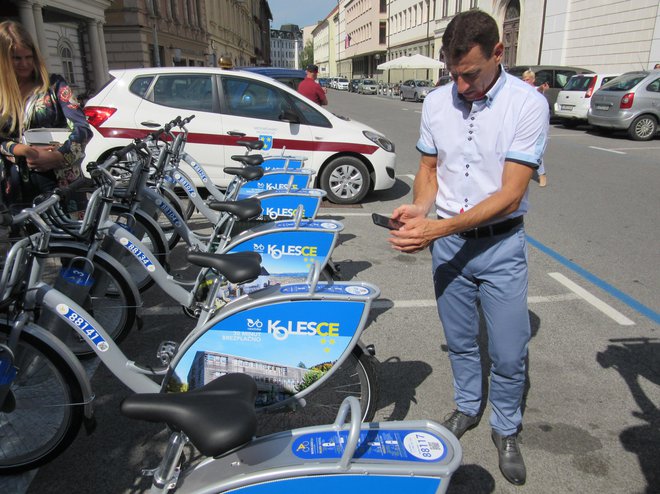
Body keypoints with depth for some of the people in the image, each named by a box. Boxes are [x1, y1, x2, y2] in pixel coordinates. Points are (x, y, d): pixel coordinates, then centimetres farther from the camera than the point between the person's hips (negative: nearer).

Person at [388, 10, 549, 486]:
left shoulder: (528, 103, -15)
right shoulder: (436, 102, -1)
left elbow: (510, 195, -20)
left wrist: (438, 228, -28)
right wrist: (419, 208, -14)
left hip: (501, 245, -3)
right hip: (447, 241, 4)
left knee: (509, 354, 5)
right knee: (460, 340, 19)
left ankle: (506, 429, 31)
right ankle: (467, 406, 43)